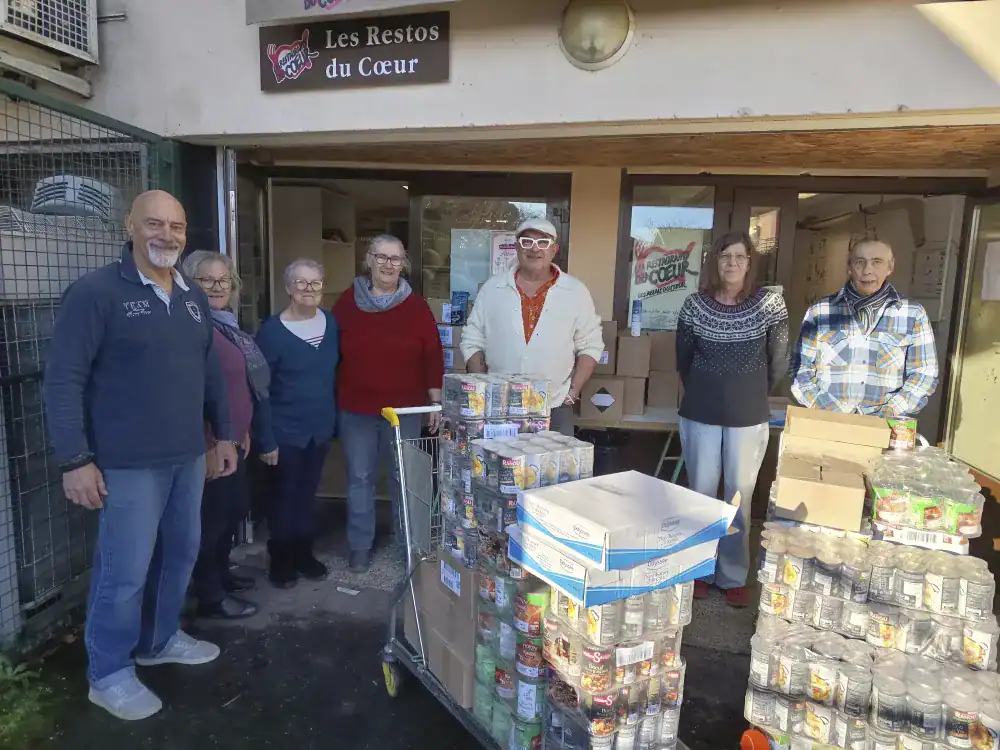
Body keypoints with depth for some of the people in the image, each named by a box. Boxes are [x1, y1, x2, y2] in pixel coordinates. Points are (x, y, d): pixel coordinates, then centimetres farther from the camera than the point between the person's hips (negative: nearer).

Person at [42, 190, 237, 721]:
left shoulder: (194, 297, 9)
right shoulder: (96, 292, -12)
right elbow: (63, 381, -13)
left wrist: (223, 434, 15)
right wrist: (74, 460, -17)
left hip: (188, 456, 7)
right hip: (129, 463, -7)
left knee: (181, 554, 18)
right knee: (125, 572, 4)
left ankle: (160, 640, 40)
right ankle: (109, 674, 26)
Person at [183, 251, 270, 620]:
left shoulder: (227, 325, 11)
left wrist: (243, 431, 19)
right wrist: (207, 445, -22)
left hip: (232, 439, 9)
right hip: (209, 443, -9)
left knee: (236, 507, 19)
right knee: (213, 516, 3)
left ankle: (220, 573, 38)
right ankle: (210, 596, 19)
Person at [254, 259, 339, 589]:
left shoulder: (331, 323, 1)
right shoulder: (272, 330, -14)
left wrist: (335, 420, 10)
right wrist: (266, 439, -15)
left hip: (321, 428, 4)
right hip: (286, 431, -4)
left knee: (308, 493, 17)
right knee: (285, 495, 9)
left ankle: (304, 553, 34)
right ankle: (280, 560, 28)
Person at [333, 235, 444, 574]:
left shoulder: (416, 307, -2)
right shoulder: (347, 302, 0)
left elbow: (432, 356, -1)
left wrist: (436, 400, -3)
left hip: (404, 409, 0)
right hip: (355, 409, 1)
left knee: (404, 477, 12)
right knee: (359, 478, 9)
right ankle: (360, 545, 24)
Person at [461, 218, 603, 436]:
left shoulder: (575, 292, 1)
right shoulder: (492, 288, 3)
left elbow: (589, 346, 4)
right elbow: (472, 342, 7)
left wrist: (573, 393, -4)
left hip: (555, 409, 0)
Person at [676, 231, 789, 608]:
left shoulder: (770, 304, -7)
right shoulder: (695, 305, -4)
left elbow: (779, 362, 3)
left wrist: (753, 394, 13)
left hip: (749, 417, -1)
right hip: (699, 413, 1)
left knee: (740, 497, 8)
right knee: (700, 494, 10)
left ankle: (734, 577, 24)